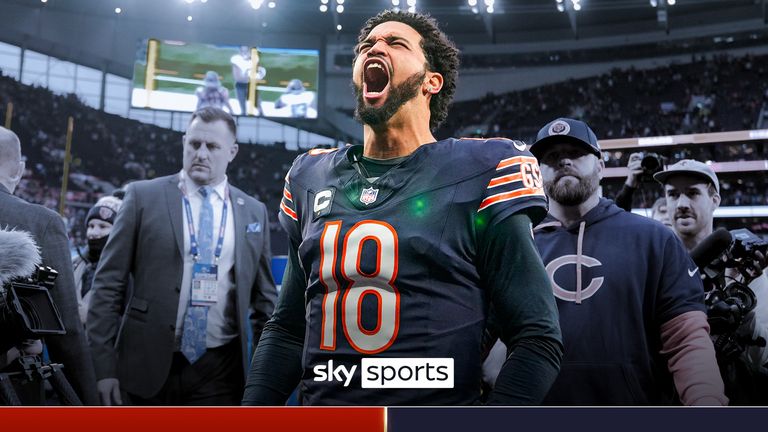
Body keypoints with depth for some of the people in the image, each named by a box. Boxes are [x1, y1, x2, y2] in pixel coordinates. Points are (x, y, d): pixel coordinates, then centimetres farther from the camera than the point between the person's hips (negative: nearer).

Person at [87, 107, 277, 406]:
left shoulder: (254, 212, 8)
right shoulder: (144, 196, 1)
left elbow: (264, 300, 13)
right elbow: (108, 285, 0)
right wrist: (103, 365, -6)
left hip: (219, 371, 1)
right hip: (150, 365, -1)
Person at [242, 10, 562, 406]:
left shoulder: (479, 174, -8)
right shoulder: (312, 178, 7)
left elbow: (537, 339, -9)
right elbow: (288, 328, 12)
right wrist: (253, 408, -1)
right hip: (318, 403, 4)